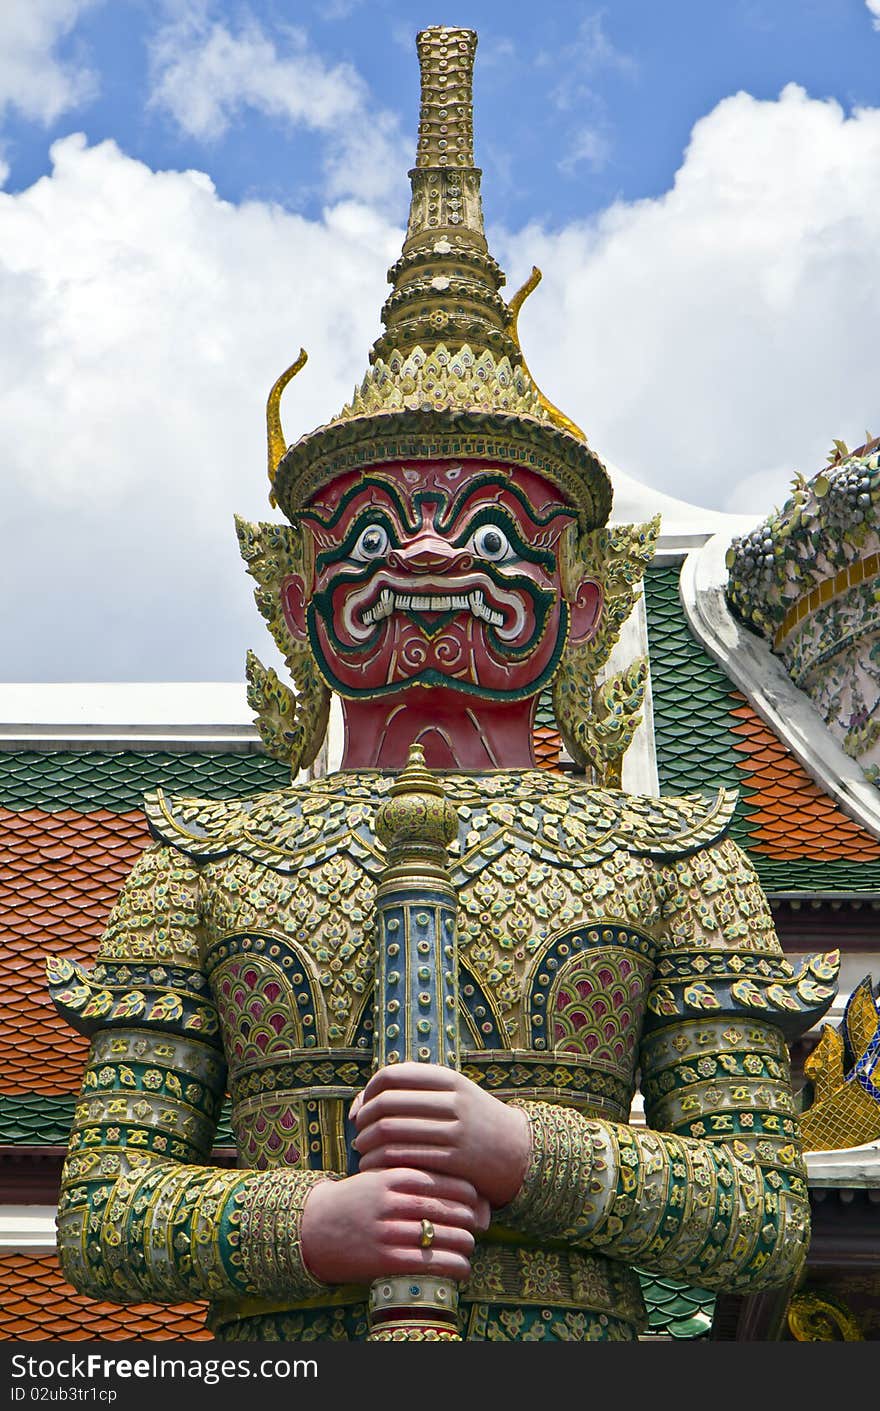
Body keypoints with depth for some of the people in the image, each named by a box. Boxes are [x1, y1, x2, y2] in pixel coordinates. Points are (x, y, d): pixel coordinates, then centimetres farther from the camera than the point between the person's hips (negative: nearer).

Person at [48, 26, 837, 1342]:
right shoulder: (204, 855, 11)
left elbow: (769, 1218, 5)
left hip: (573, 1339, 0)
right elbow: (99, 1212, 6)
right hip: (280, 1341, 1)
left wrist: (532, 1153, -10)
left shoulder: (674, 852, 10)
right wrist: (306, 1223, -11)